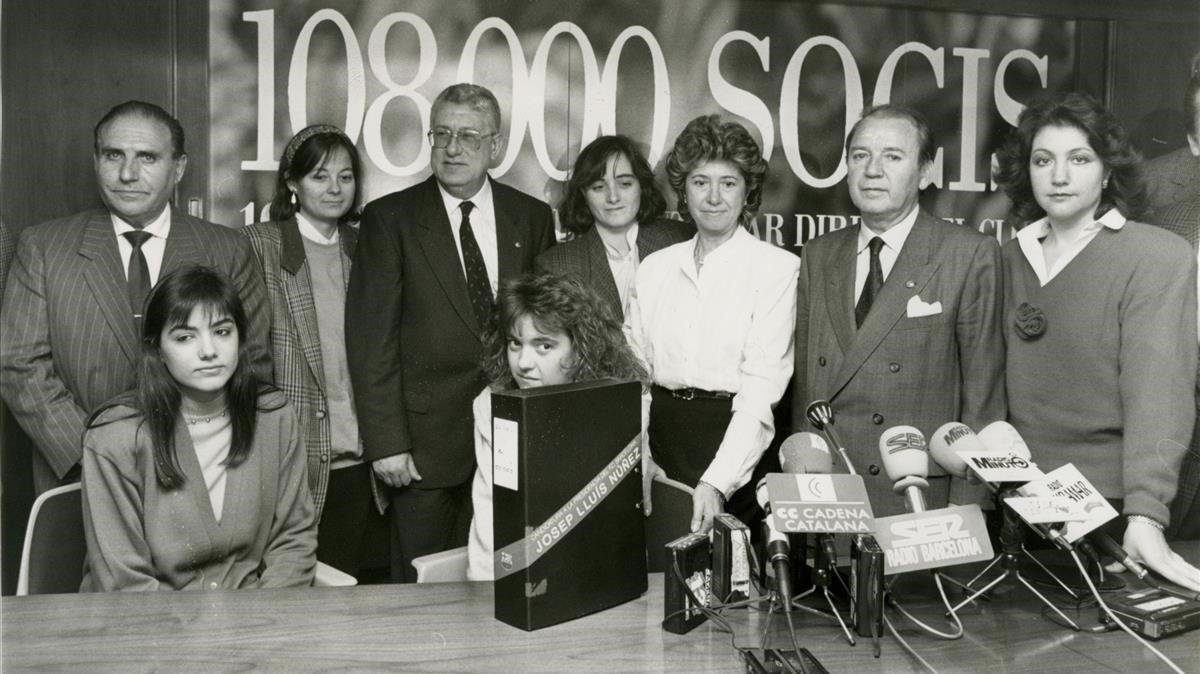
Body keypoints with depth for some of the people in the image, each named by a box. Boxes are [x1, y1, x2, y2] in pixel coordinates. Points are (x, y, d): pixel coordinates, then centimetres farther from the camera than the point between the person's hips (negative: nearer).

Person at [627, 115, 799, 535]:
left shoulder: (777, 268, -5)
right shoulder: (655, 268, 9)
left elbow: (761, 391, -13)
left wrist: (716, 483, -23)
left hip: (736, 443, -3)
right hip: (661, 435, 4)